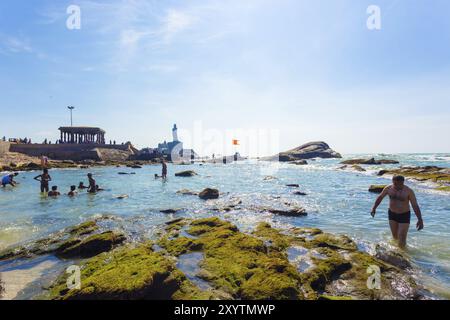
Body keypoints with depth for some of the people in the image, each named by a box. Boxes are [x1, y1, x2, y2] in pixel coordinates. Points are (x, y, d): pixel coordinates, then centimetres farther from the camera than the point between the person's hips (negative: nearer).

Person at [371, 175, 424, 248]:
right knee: (395, 236, 17)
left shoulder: (409, 191, -19)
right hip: (392, 214, 4)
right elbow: (380, 197, 5)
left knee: (401, 239, -6)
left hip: (404, 215, -3)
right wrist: (374, 208, 2)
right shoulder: (388, 188, -9)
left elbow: (415, 206, -20)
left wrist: (420, 220, -28)